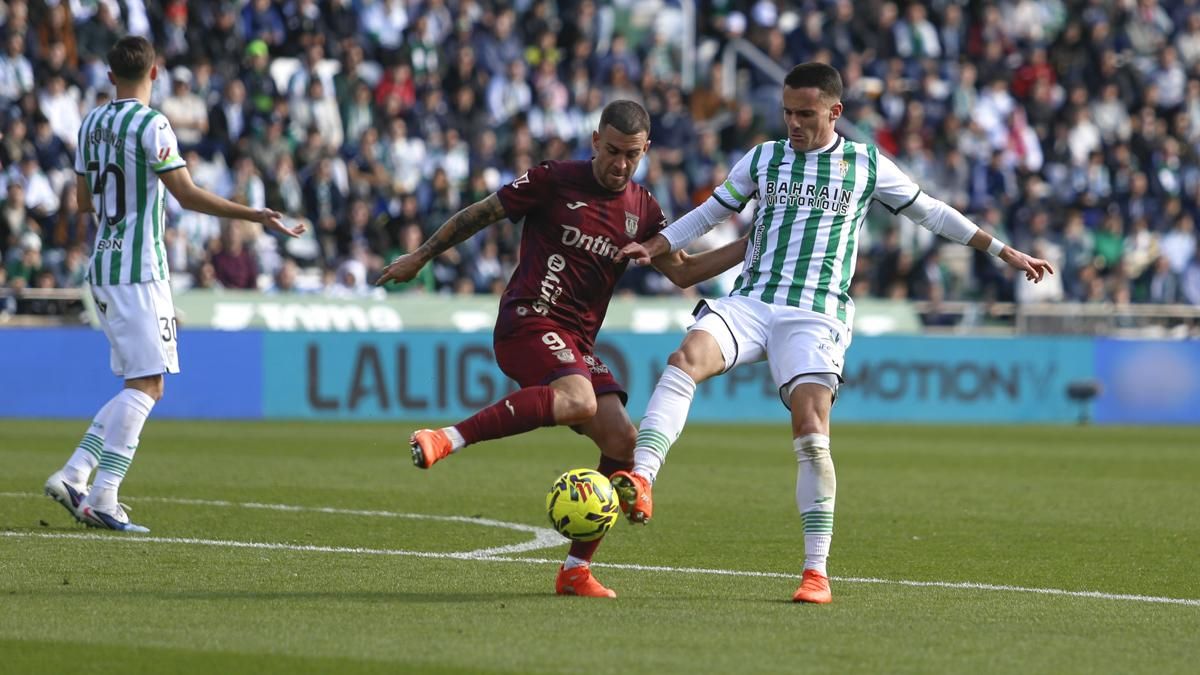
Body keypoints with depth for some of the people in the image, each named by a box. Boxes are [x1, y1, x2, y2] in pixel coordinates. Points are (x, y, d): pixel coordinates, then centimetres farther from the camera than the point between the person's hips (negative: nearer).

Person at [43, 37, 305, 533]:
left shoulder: (91, 123, 11)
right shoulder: (150, 125, -12)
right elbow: (188, 196, -17)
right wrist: (254, 215, -17)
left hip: (102, 266, 8)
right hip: (139, 269, -8)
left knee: (144, 386, 13)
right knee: (145, 384, -8)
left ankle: (73, 476, 6)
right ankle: (102, 496, -14)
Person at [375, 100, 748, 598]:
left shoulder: (642, 211, 13)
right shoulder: (554, 181, -4)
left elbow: (682, 272, 16)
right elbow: (480, 214, 6)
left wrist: (750, 247, 6)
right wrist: (421, 256, 13)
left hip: (578, 341, 7)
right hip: (528, 321, -7)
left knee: (622, 439, -8)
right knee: (578, 400, -36)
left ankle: (576, 570, 2)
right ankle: (448, 439, -34)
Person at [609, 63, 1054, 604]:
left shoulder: (866, 166, 9)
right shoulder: (763, 159, 14)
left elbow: (931, 213, 19)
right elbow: (710, 212, 21)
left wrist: (1006, 253, 21)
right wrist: (653, 248, 6)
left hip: (815, 316, -2)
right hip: (748, 301, 2)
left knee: (811, 430, -18)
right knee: (687, 357, -29)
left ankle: (817, 571, -9)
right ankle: (640, 483, -43)